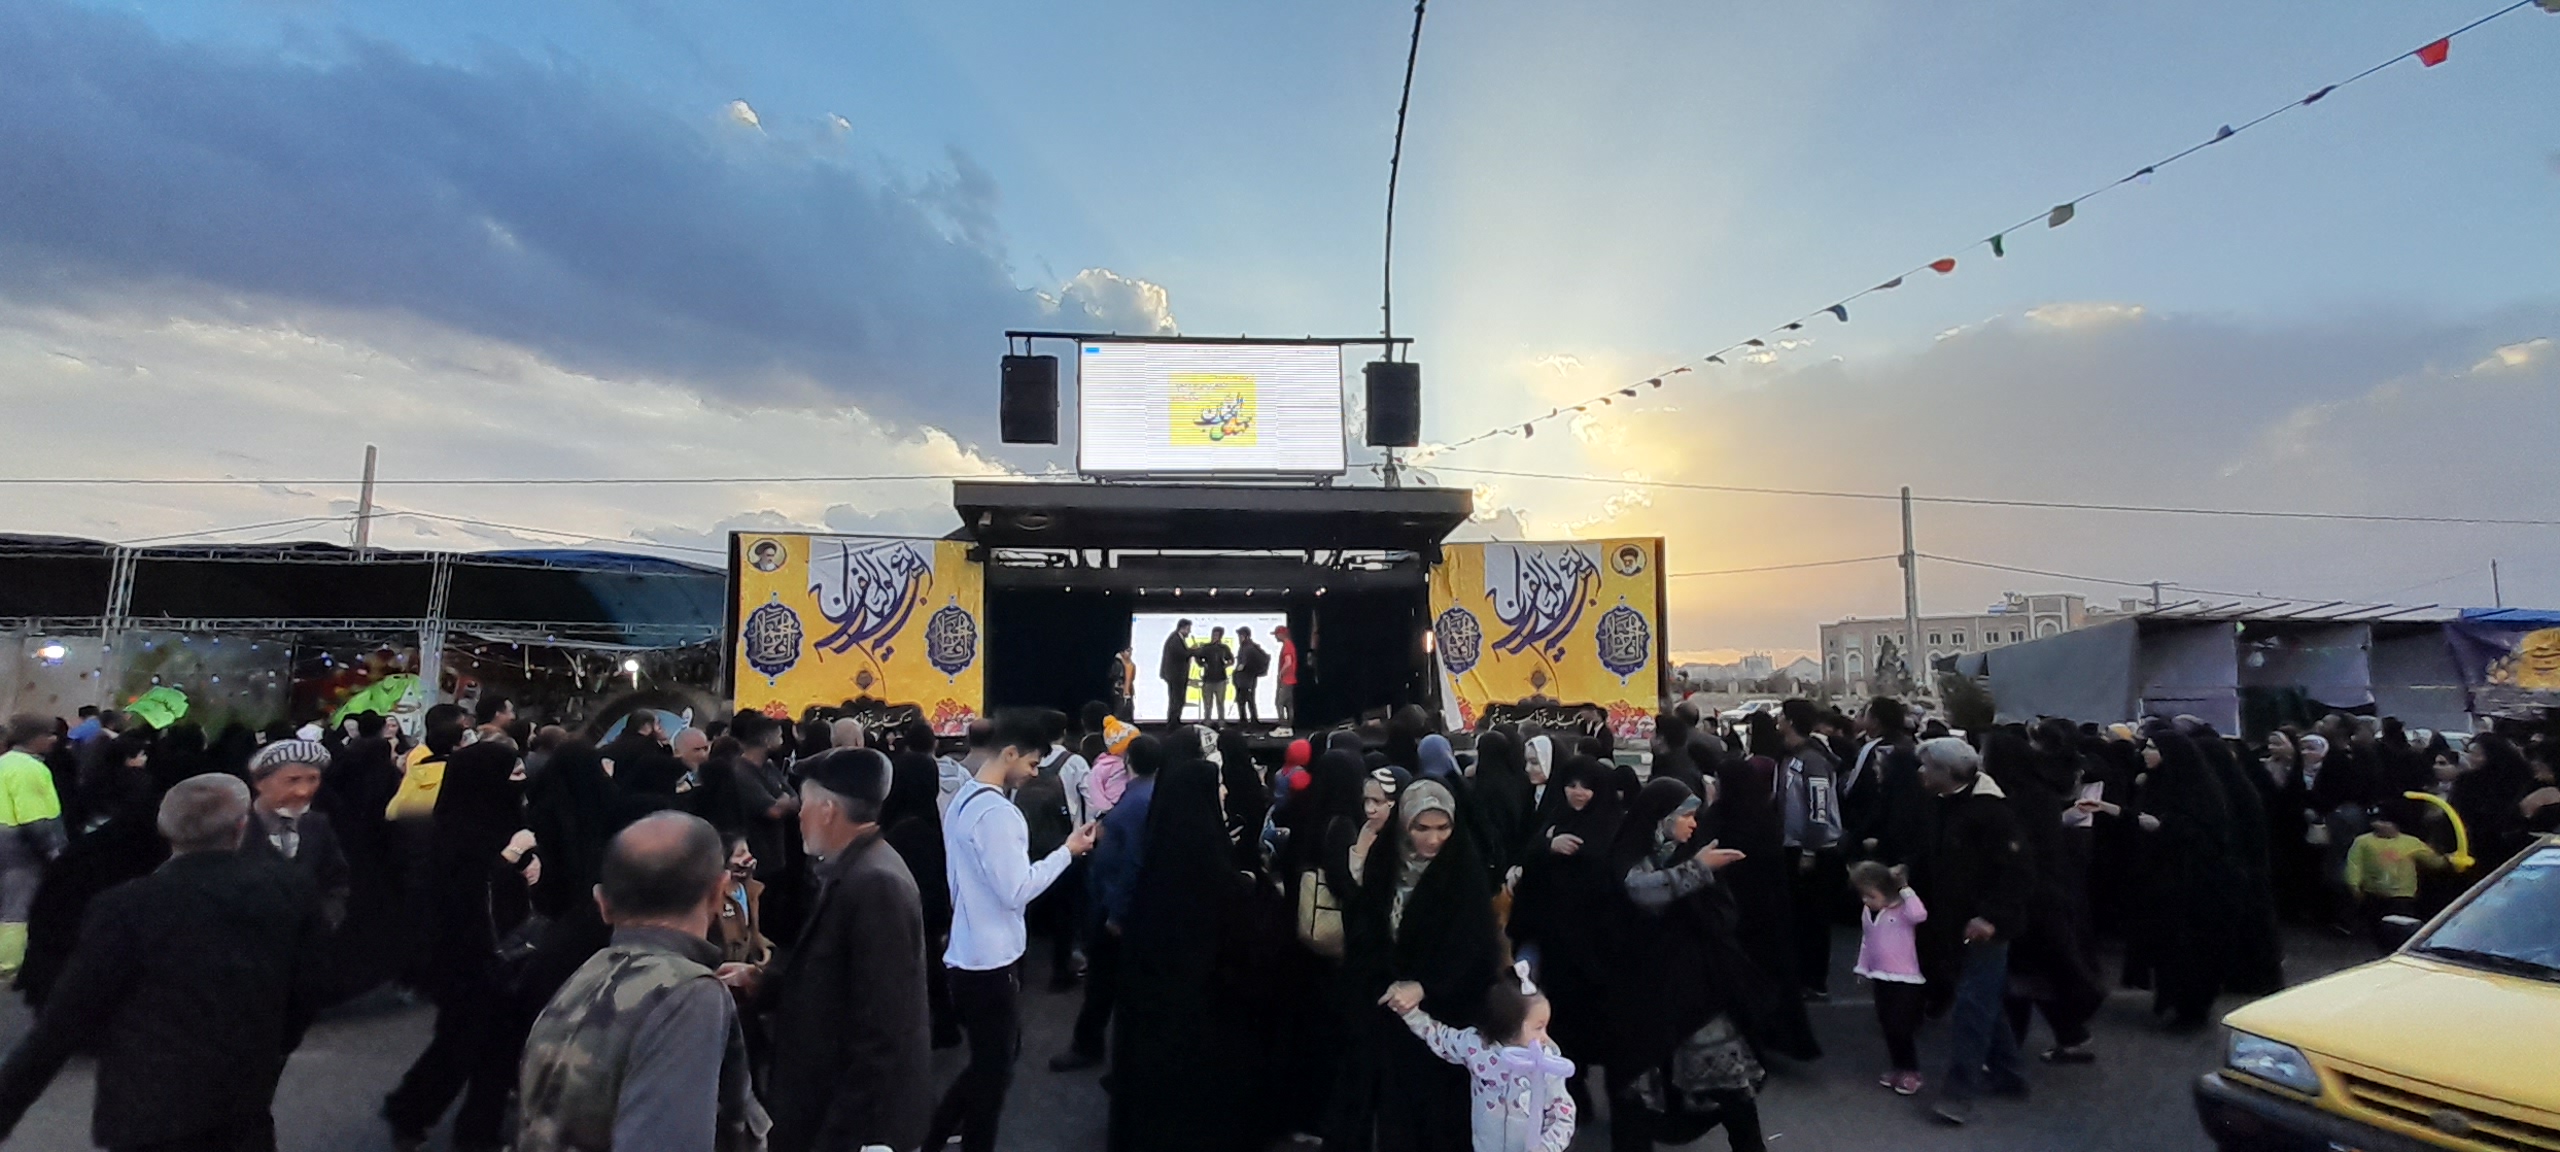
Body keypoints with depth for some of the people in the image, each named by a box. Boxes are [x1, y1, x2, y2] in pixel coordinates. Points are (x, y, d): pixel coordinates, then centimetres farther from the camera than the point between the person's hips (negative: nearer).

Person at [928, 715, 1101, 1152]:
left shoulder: (964, 798, 7)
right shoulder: (996, 811, -24)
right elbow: (1017, 890, -24)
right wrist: (1067, 851, -15)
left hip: (969, 954, 10)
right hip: (990, 961, -10)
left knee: (988, 1062, 24)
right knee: (994, 1070, 8)